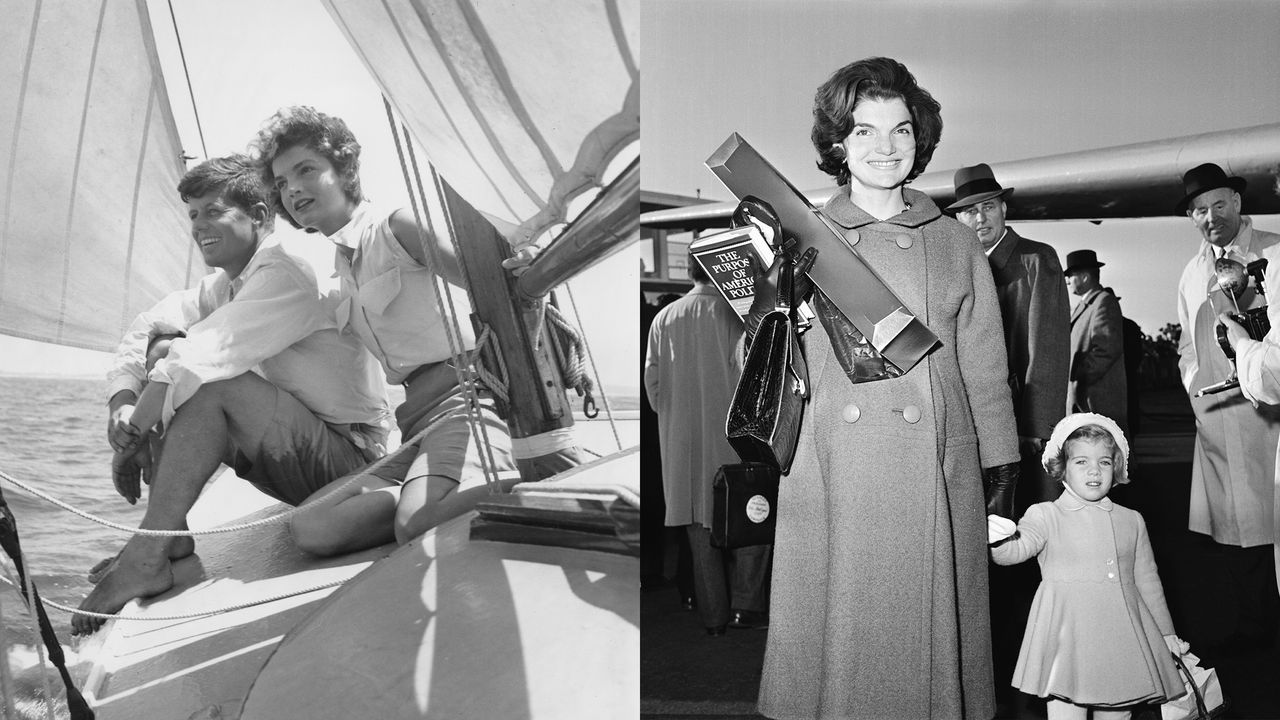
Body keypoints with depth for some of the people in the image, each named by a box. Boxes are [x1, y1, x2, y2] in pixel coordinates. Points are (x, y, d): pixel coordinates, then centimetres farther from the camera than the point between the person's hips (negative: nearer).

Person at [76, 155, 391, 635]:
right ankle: (170, 534, -2)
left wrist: (132, 436, -20)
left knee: (208, 381, -28)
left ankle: (147, 558, -22)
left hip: (349, 457, -9)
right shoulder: (225, 285, 10)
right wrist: (122, 404, -10)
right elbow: (145, 329, 8)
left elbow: (206, 355, -27)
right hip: (294, 452, 9)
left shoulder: (287, 275, -19)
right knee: (165, 352, 1)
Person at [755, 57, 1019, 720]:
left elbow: (984, 365, 11)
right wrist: (765, 290, -11)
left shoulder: (954, 242, 10)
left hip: (934, 470, 1)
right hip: (832, 472, -1)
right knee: (836, 624, 5)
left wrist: (999, 461, 9)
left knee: (929, 621, 8)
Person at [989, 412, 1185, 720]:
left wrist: (1166, 633, 24)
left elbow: (1147, 580, 21)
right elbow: (1018, 549, -17)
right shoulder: (1045, 515, 0)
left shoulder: (1131, 521, 13)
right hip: (1067, 637, -4)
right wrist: (999, 541, -40)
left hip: (1122, 641, 4)